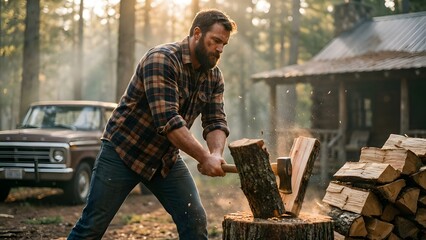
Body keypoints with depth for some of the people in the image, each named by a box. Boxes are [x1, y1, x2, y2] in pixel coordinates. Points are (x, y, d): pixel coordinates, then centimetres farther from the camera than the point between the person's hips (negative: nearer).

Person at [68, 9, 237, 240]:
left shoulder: (214, 76, 2)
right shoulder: (161, 60, -22)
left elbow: (216, 122, -3)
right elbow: (168, 121, -30)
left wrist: (216, 154, -24)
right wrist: (204, 158, -30)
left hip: (167, 158, 7)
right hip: (123, 151, -6)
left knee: (195, 221, -4)